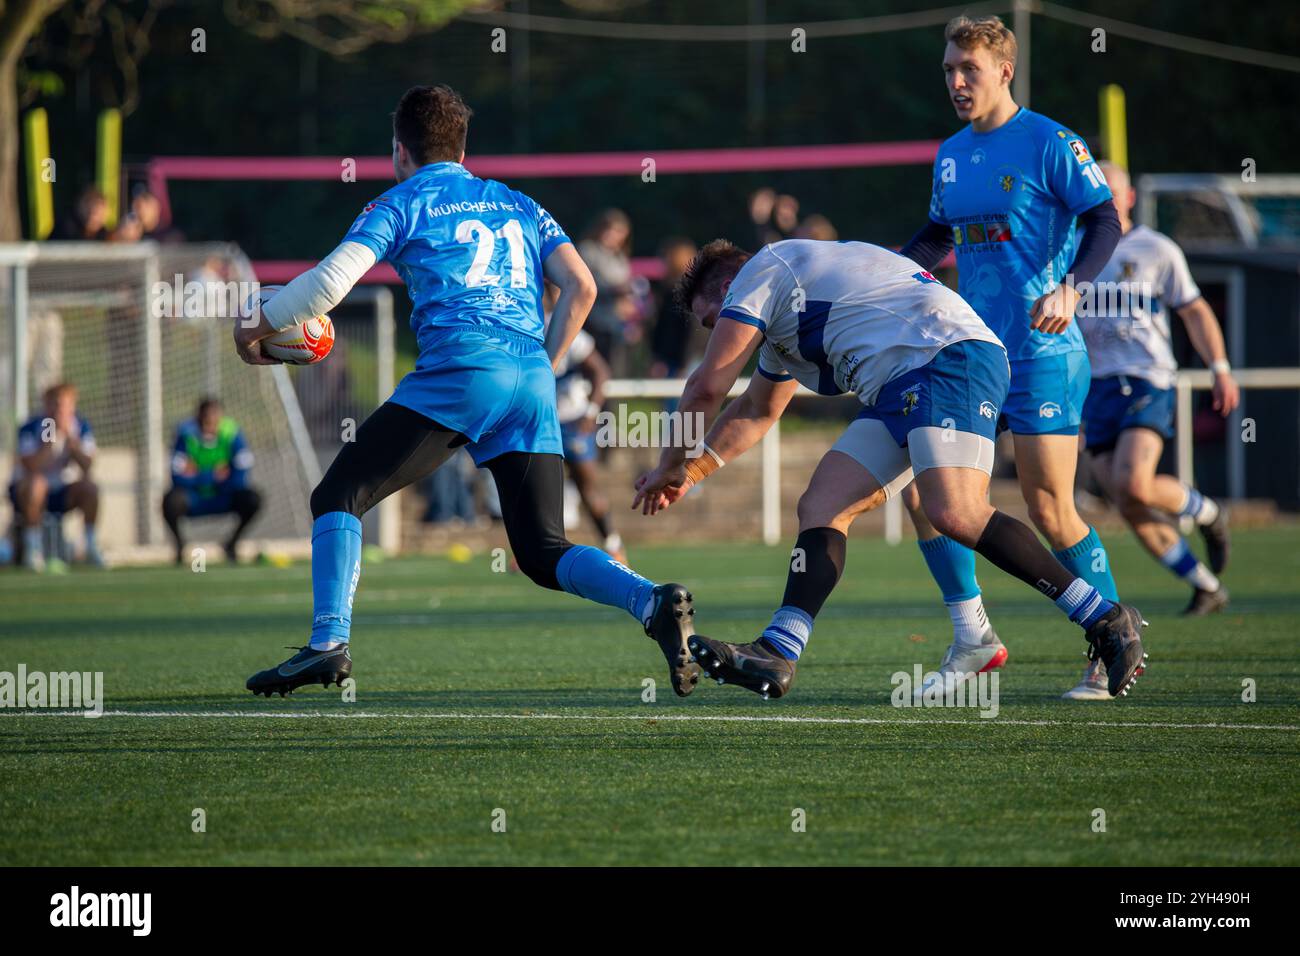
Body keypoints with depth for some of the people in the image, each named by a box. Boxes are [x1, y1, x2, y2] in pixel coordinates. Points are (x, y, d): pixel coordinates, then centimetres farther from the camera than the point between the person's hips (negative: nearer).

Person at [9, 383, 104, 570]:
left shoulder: (81, 427, -7)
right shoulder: (31, 427, -17)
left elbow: (86, 466, -19)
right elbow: (31, 467, -30)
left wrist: (69, 436, -27)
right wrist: (52, 436, -31)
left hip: (63, 491, 3)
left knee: (90, 488, -24)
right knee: (35, 484, -37)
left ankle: (90, 546, -9)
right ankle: (32, 548, -27)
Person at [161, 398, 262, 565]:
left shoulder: (232, 433, -16)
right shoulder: (187, 433, -19)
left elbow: (239, 480, -20)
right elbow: (178, 479, -23)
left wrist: (199, 477, -19)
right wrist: (214, 476, -26)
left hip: (222, 498, 2)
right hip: (193, 499, -2)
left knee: (253, 498, -24)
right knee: (171, 500, -34)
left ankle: (232, 544, 1)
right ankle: (180, 544, -4)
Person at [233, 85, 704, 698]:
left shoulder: (401, 204, 11)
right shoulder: (518, 205, 26)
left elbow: (330, 281, -1)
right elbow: (581, 287, 15)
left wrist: (258, 327, 13)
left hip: (459, 370, -5)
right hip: (533, 383, 5)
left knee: (338, 497, 3)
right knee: (543, 552, 7)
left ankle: (329, 644, -13)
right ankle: (654, 604, -18)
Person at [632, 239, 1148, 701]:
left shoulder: (756, 276, 5)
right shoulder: (780, 316, 33)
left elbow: (706, 388, 4)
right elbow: (755, 411, 48)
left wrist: (669, 467, 17)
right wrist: (691, 472, 49)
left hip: (950, 356, -11)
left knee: (955, 514, -28)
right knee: (821, 508, 1)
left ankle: (1106, 620, -23)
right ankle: (776, 655, -10)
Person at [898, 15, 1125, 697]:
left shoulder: (1049, 143, -8)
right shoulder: (952, 155, 13)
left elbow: (1104, 219, -12)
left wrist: (1071, 287, -27)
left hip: (1042, 354, -7)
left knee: (1049, 511, -7)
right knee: (921, 491, -1)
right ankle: (973, 639, 11)